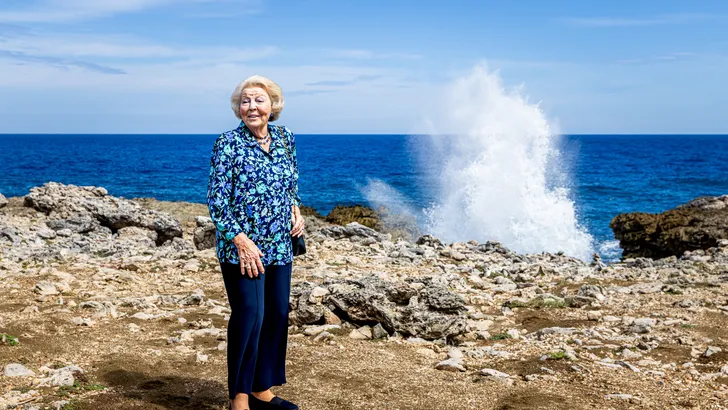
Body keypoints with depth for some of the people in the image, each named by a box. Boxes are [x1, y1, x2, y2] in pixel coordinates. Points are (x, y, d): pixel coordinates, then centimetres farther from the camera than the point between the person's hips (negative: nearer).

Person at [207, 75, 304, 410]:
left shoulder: (285, 138, 6)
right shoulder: (228, 143, -10)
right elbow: (216, 199, -11)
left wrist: (295, 210, 3)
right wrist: (241, 240, -17)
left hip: (280, 246, 6)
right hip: (242, 247, -6)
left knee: (277, 314, 10)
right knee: (249, 315, -8)